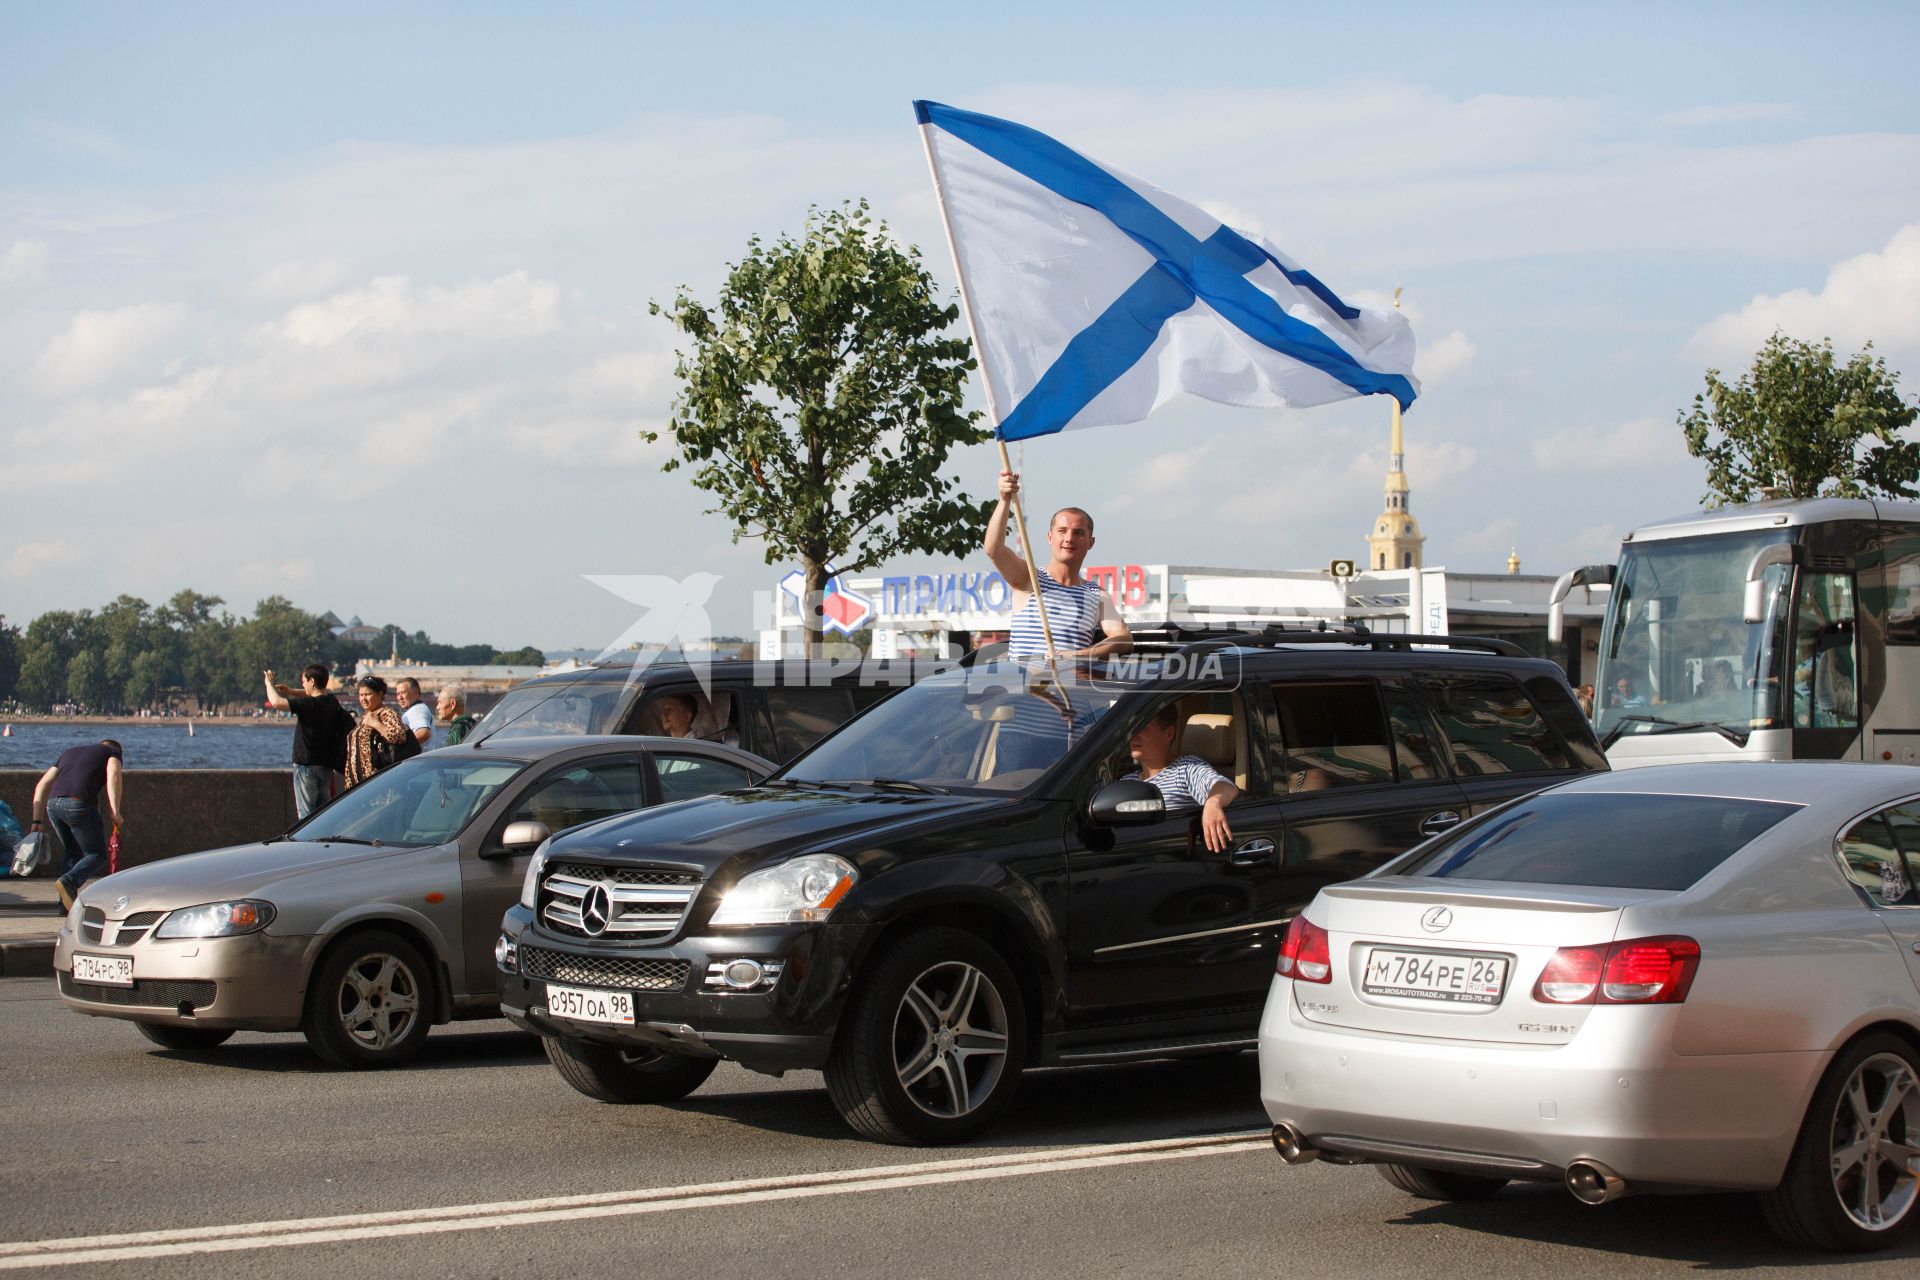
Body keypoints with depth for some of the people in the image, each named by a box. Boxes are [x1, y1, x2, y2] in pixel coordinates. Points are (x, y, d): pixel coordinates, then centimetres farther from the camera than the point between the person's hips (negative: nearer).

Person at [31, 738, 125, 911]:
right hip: (80, 805, -5)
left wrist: (37, 821, 21)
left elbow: (42, 786, 24)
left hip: (53, 804, 5)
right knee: (97, 855, 7)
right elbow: (113, 776, -4)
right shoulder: (112, 752, 19)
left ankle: (65, 903, 11)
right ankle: (69, 882, -20)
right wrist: (115, 811, -8)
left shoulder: (69, 753, 34)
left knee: (74, 853, 23)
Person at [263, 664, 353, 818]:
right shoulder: (332, 702, 5)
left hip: (307, 765, -7)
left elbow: (276, 702, -22)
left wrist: (269, 684, -5)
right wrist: (290, 692, 19)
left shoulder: (309, 705, -20)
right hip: (326, 765, 7)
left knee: (306, 813, -3)